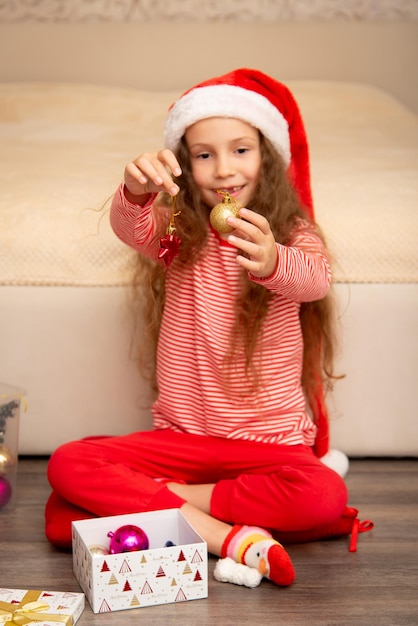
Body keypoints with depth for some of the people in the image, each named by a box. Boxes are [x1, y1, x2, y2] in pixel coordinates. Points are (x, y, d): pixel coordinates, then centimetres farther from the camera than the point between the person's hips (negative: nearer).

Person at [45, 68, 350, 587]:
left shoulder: (293, 234, -2)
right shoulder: (176, 233, 4)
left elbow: (315, 279, -26)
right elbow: (132, 229, -19)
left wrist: (273, 262, -50)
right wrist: (136, 191, -44)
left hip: (270, 440, -1)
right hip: (181, 435, 2)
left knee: (325, 498, -32)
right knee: (67, 465, -18)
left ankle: (151, 501, -14)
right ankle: (224, 534, -24)